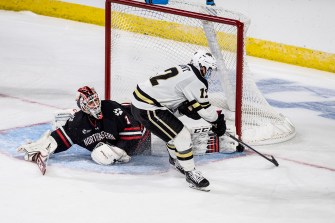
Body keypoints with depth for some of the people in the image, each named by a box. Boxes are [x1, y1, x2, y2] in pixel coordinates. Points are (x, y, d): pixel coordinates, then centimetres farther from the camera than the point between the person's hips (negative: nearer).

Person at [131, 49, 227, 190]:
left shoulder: (184, 70, 13)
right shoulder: (195, 81, -16)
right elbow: (204, 108, -9)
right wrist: (219, 122, 5)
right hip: (147, 109, -10)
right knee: (182, 136, -8)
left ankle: (175, 158, 49)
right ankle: (190, 173, 0)